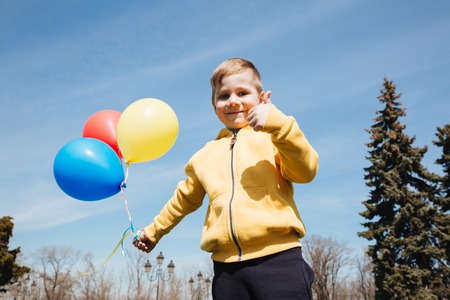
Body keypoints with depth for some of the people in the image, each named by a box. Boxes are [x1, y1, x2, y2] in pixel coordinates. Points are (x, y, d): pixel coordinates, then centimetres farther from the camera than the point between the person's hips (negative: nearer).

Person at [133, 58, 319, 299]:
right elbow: (184, 199, 30)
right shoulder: (206, 155, 17)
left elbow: (306, 172, -10)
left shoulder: (272, 137, 5)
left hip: (277, 259, -4)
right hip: (226, 266, 4)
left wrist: (280, 124, -22)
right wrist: (154, 231, 40)